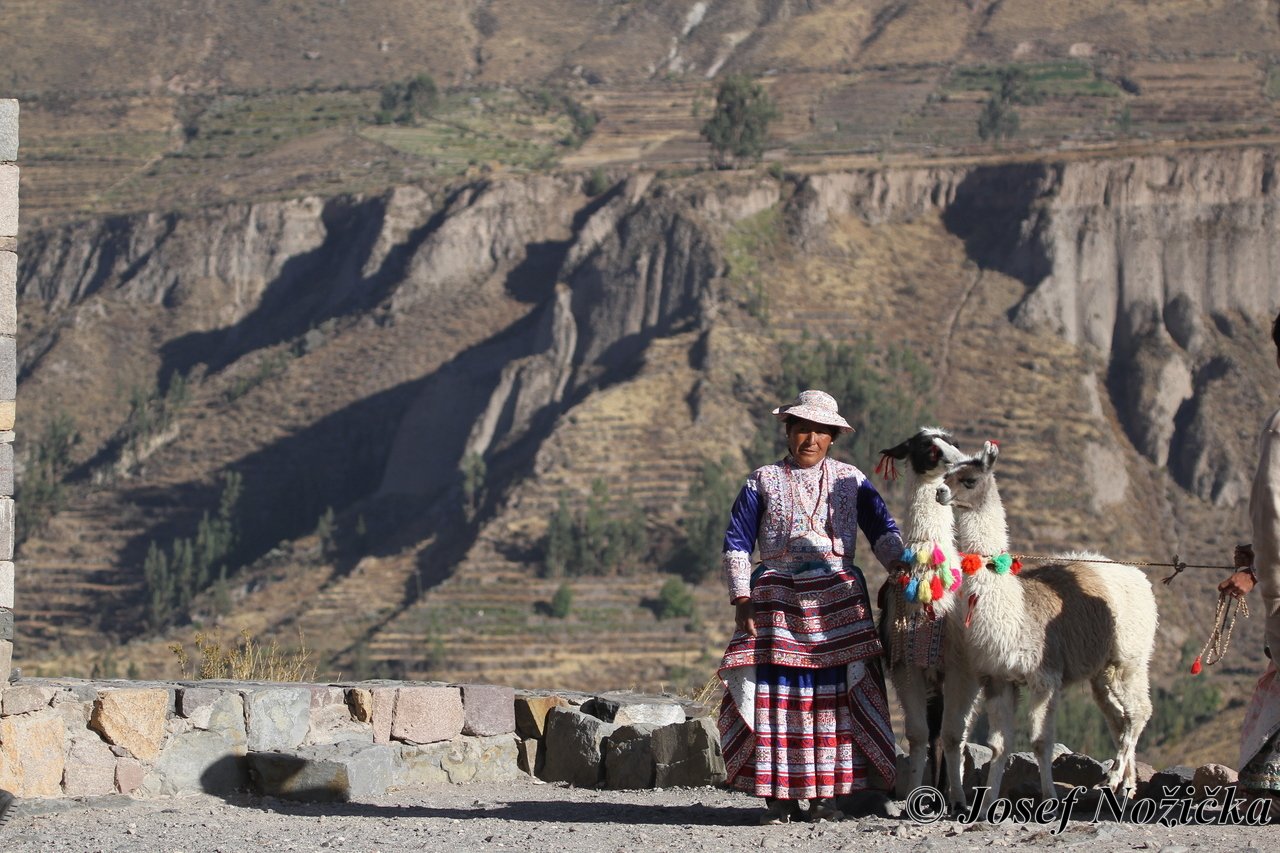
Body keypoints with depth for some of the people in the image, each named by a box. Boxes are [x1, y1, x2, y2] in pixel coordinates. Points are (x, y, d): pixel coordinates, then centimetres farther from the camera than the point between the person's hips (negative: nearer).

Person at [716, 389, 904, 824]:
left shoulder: (850, 480, 14)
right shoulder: (763, 481, 10)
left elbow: (884, 531, 8)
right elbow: (737, 543, 7)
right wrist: (742, 600, -4)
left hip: (837, 597, 1)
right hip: (778, 597, -1)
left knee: (834, 693, -6)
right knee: (777, 692, -7)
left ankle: (825, 794, -2)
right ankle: (780, 795, -3)